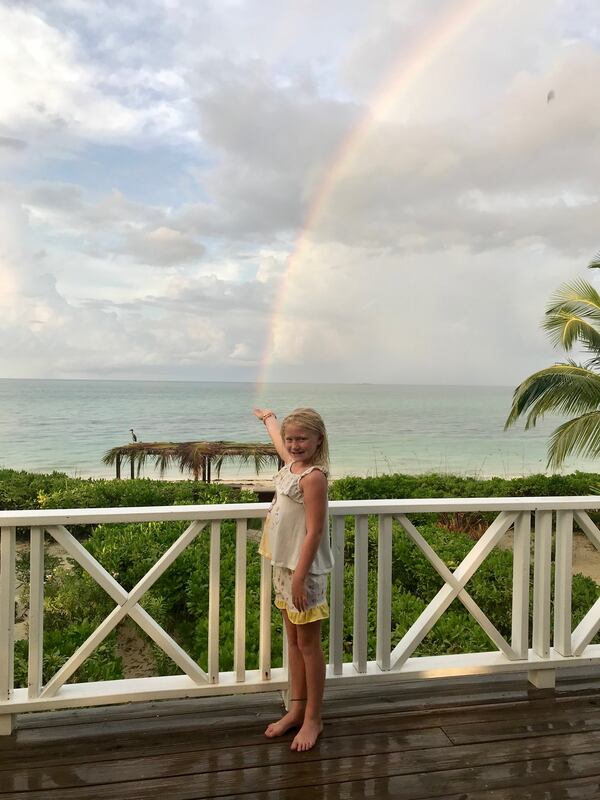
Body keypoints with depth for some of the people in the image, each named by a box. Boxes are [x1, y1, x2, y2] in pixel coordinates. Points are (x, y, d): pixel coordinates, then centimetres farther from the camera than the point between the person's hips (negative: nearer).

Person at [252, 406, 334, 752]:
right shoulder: (291, 462, 5)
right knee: (294, 640, 17)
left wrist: (300, 578, -22)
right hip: (284, 566, 9)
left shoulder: (313, 477, -20)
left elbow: (314, 533, -22)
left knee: (308, 644, 5)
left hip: (304, 571, -9)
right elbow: (278, 437, 29)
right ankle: (297, 709, 31)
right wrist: (269, 416, 48)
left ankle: (313, 718, 20)